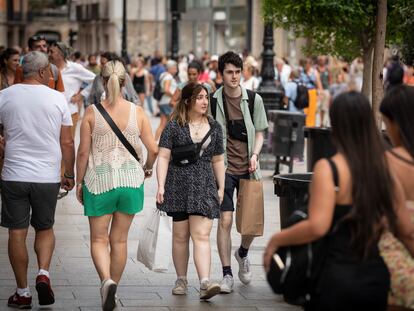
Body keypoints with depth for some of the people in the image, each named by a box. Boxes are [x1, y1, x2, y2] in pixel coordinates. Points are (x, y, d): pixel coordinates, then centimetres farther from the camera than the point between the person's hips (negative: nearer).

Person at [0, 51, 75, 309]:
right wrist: (70, 174, 12)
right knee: (45, 228, 18)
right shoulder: (57, 98, -2)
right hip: (48, 177, 0)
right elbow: (67, 143, 1)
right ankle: (43, 273, -4)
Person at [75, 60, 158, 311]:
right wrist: (147, 168, 19)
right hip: (130, 180, 2)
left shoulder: (92, 112, -7)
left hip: (99, 180, -2)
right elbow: (153, 149, -1)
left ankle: (107, 280, -18)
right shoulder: (137, 112, -3)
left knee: (99, 239, 7)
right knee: (119, 240, 13)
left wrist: (79, 182, 7)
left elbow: (83, 152, -5)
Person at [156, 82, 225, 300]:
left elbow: (218, 160, 16)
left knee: (201, 235, -9)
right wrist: (161, 186, -12)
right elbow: (163, 157, -4)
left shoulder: (214, 127, 9)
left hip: (204, 186, 1)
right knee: (180, 235, 7)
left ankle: (205, 283, -18)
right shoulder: (174, 126, -1)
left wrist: (221, 188, 14)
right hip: (178, 186, -1)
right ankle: (181, 280, 19)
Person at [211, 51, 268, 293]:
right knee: (225, 221, -8)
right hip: (223, 168, -2)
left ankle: (243, 253, 36)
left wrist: (255, 155, -7)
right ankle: (227, 275, 0)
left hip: (248, 168, 2)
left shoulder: (254, 100, 4)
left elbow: (259, 133, 11)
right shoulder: (213, 101, -1)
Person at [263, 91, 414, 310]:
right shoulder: (386, 172, 4)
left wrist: (277, 239, -9)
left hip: (338, 278, -5)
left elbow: (317, 227, -22)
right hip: (377, 277, 5)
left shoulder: (328, 169, -12)